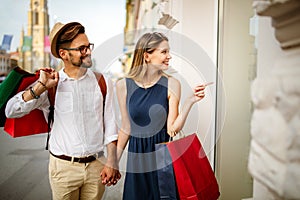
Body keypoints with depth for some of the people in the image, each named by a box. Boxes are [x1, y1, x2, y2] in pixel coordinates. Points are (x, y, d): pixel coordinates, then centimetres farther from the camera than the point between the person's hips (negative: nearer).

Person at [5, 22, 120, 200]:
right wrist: (41, 86, -18)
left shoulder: (102, 82, -1)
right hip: (63, 167, -1)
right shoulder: (49, 86, -3)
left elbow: (110, 124, 2)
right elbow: (11, 111, -10)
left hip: (97, 165, 1)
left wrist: (111, 162, -2)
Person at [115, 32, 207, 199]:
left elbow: (172, 130, -10)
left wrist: (190, 102, -19)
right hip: (136, 157, 1)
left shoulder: (171, 84, -7)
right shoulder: (123, 85, -4)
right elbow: (126, 128, 4)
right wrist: (114, 162, 7)